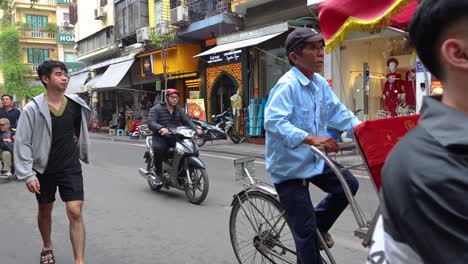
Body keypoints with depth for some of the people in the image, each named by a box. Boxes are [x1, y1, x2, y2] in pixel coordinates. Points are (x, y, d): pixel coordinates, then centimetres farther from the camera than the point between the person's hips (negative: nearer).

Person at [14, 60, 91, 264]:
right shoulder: (33, 108, -14)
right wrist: (28, 175, -16)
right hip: (44, 169, -1)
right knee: (45, 210, 18)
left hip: (71, 167, 1)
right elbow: (22, 144, -12)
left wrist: (82, 154, 20)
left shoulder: (75, 105, -4)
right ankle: (47, 247, 43)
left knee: (75, 212, -9)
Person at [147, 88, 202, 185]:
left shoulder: (178, 110, 20)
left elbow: (187, 120, 10)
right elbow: (151, 123, -12)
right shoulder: (156, 109, 2)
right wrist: (161, 128, -33)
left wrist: (196, 129, -11)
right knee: (158, 148, -37)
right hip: (161, 137, -5)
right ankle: (158, 174, -18)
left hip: (175, 137, 5)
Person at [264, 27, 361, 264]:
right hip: (289, 166, -7)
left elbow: (337, 111, 9)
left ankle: (320, 223, 23)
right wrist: (311, 139, -43)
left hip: (314, 160, 8)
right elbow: (274, 122, -35)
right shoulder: (287, 85, -23)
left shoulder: (320, 83, 4)